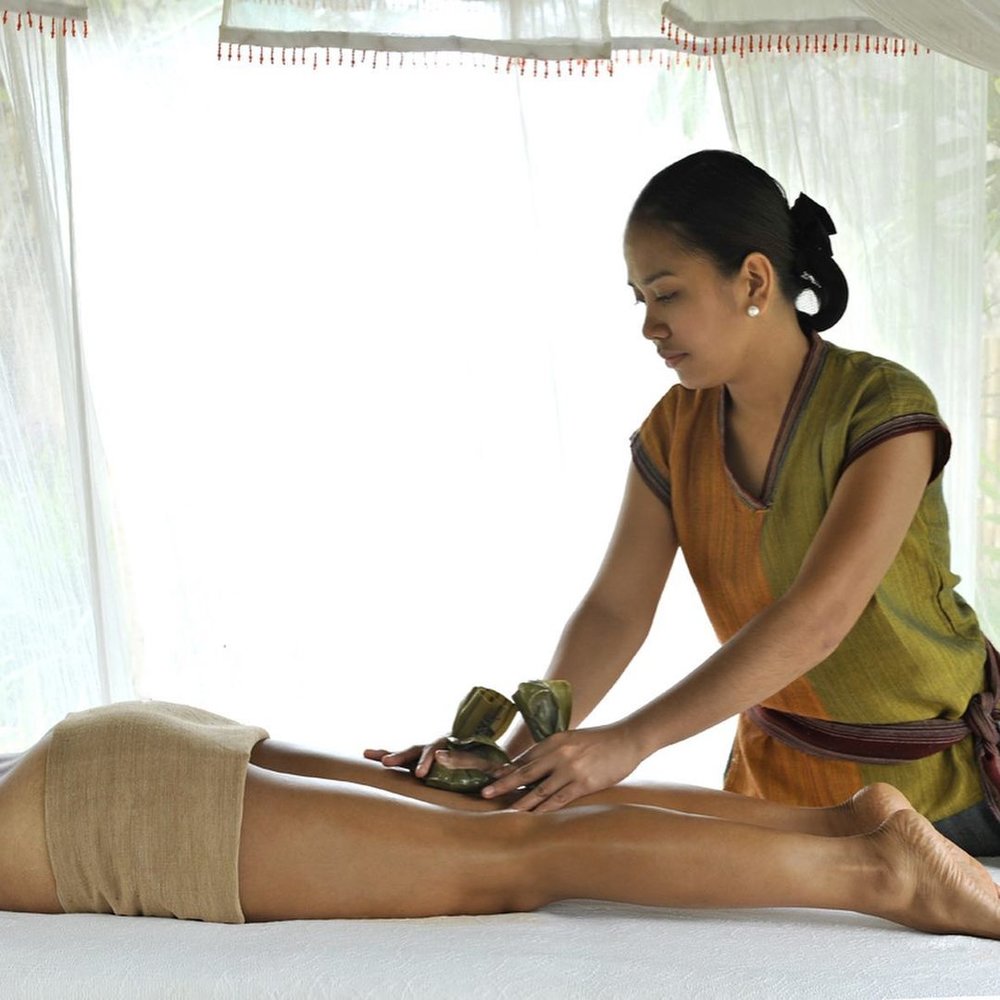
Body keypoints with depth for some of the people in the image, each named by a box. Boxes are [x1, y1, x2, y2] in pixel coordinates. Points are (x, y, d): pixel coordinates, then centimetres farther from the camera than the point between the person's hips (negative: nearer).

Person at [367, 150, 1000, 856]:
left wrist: (630, 741, -39)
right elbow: (615, 609, -9)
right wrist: (521, 752, -24)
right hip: (779, 771, 5)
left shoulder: (883, 408, -22)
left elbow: (815, 619, -33)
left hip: (940, 780, -4)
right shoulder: (675, 429, -4)